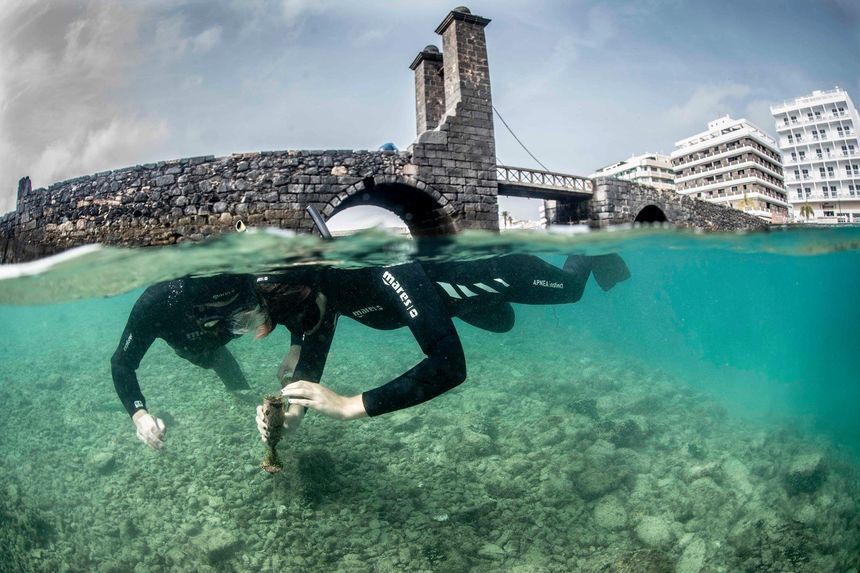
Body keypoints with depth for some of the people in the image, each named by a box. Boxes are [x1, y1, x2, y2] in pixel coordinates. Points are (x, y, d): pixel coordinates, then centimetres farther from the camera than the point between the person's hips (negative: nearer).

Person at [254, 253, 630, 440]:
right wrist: (294, 409, -31)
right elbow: (310, 348, -13)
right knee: (501, 322, 37)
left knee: (570, 287, 22)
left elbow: (450, 365, -55)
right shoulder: (309, 283, -26)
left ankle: (592, 257, 55)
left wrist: (350, 406, -58)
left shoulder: (384, 268, -51)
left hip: (495, 267, -7)